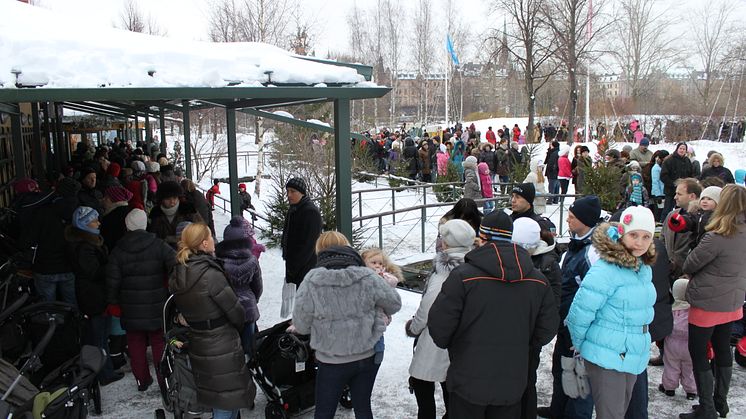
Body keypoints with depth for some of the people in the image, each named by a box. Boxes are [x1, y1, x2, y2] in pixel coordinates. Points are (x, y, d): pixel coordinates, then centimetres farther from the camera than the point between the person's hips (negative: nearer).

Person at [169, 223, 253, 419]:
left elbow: (183, 308, 7)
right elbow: (235, 311, -17)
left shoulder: (176, 275, -1)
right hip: (222, 349, -8)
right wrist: (239, 324, 4)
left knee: (217, 401, 23)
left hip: (197, 346, 8)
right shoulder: (210, 274, -24)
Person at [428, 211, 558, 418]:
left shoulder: (462, 276, -17)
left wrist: (447, 344, 6)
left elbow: (439, 325, -15)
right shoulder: (538, 280, -2)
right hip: (512, 385, 4)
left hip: (469, 382, -3)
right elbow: (547, 328, 5)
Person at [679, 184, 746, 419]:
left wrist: (686, 271, 7)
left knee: (698, 353, 5)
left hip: (708, 304, -7)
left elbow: (689, 265, -13)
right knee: (723, 349, 19)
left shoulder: (717, 238, -25)